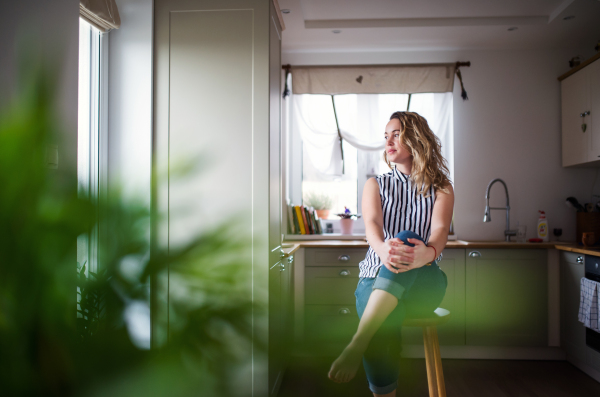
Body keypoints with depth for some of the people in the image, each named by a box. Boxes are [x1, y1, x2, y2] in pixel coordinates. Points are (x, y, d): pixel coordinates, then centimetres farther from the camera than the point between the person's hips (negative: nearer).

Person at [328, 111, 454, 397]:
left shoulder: (441, 188, 12)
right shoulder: (375, 185, 15)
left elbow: (440, 230, -8)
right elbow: (371, 226, -6)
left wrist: (428, 252, -35)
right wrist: (382, 249, -32)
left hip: (424, 282, -1)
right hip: (376, 278, 1)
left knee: (407, 237, -36)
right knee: (384, 323, -36)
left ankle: (357, 342, -45)